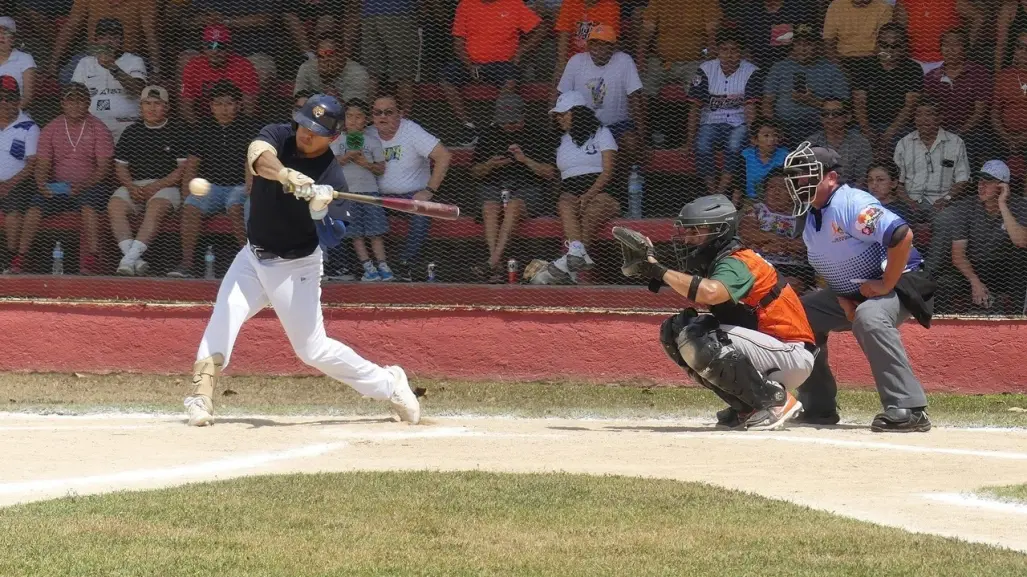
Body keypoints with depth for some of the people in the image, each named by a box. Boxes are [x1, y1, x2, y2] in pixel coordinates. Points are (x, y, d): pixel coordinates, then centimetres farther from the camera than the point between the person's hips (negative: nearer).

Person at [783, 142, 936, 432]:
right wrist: (844, 302, -4)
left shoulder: (850, 204, -24)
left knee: (869, 317, -39)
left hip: (899, 282, -10)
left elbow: (902, 236, -35)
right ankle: (818, 407, 16)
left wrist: (885, 286, -27)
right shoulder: (811, 217, 6)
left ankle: (909, 409, -39)